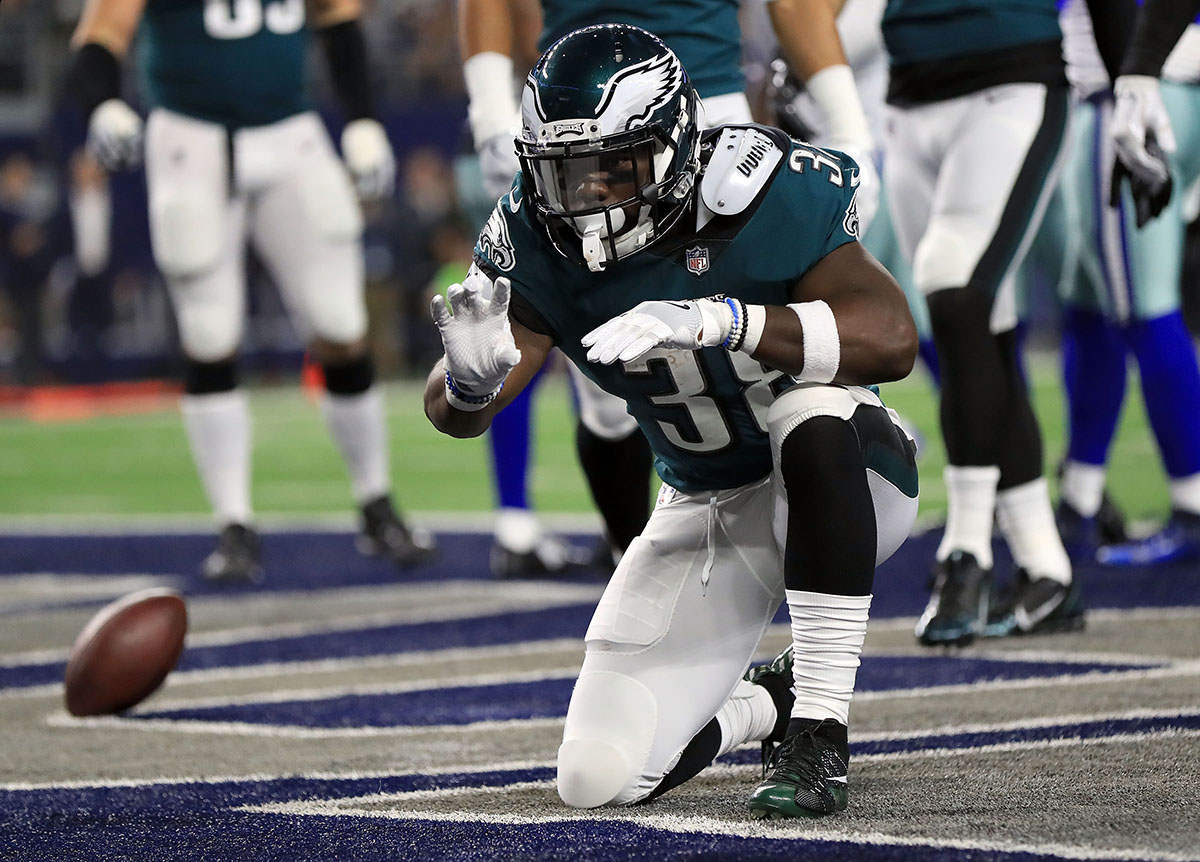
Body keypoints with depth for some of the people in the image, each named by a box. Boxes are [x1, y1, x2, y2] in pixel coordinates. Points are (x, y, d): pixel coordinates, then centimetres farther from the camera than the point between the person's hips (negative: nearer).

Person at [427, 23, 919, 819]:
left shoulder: (767, 197, -24)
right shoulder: (537, 244, -13)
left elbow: (892, 340, -36)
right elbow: (454, 413, -17)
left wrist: (713, 320, -48)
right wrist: (472, 374, -43)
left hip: (841, 491, -4)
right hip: (705, 514, 4)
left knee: (810, 412, -40)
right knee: (601, 777, -9)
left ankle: (821, 734, -29)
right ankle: (767, 704, 25)